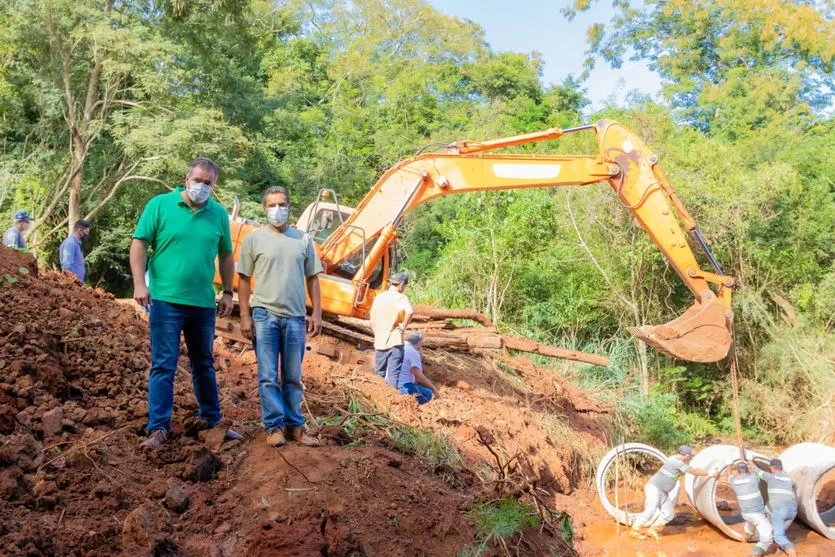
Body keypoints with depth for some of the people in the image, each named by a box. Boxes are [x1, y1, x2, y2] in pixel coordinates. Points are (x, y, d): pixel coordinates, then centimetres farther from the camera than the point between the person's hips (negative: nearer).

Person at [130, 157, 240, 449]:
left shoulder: (219, 214, 6)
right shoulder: (160, 205, -3)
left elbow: (226, 255, 13)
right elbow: (139, 244, -4)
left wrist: (228, 293, 9)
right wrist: (139, 283, -13)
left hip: (204, 303, 4)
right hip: (166, 300, -4)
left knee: (204, 365, 16)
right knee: (163, 366, -1)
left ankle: (211, 419, 29)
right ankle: (158, 428, 6)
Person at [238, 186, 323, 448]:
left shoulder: (303, 239, 9)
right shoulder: (254, 238, 2)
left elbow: (312, 278, 11)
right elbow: (244, 279, 2)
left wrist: (317, 312, 4)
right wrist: (245, 316, -4)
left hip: (295, 317, 2)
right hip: (264, 315, -2)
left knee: (293, 377, 10)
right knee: (268, 376, 1)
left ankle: (294, 425, 19)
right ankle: (274, 426, 10)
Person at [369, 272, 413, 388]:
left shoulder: (378, 298, 9)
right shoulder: (401, 298, -8)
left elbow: (373, 322, 13)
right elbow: (409, 312, -28)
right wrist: (403, 327, -13)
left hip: (379, 342, 5)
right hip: (395, 342, -5)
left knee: (379, 374, 17)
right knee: (393, 374, -2)